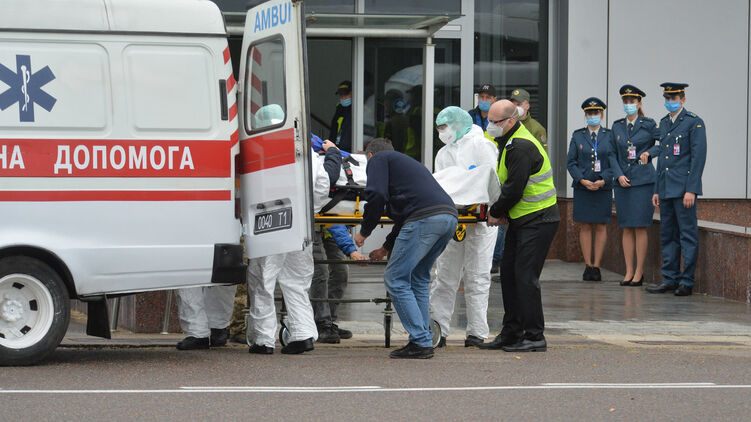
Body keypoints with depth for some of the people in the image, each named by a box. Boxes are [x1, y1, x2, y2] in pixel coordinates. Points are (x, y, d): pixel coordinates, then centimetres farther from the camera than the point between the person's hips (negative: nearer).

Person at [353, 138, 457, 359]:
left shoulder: (378, 159, 14)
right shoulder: (405, 161, 38)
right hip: (449, 216, 8)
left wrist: (364, 232, 10)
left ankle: (421, 342, -7)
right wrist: (386, 248, 50)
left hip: (425, 217, -8)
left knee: (396, 279, -2)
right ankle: (424, 339, 16)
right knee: (418, 278, 20)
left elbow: (377, 196, -3)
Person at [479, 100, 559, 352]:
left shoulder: (521, 147, -21)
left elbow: (514, 190, -23)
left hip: (538, 220, -10)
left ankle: (535, 337, -4)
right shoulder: (510, 142, 12)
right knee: (509, 272, 11)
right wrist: (502, 212, 5)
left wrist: (495, 213, -8)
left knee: (525, 276, -10)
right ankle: (511, 333, 18)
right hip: (521, 219, 10)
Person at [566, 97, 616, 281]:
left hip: (603, 188, -1)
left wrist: (603, 181, -12)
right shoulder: (577, 136, 7)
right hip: (582, 188, 1)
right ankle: (588, 266, 5)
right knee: (585, 226, 1)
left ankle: (596, 266, 3)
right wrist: (583, 180, -10)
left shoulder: (610, 136, 5)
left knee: (600, 226, 0)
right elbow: (571, 162, 4)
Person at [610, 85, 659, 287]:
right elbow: (613, 155, 11)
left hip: (643, 180, -4)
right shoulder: (617, 127, 11)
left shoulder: (649, 125, 1)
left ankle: (639, 272, -1)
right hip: (622, 182, 4)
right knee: (626, 228, 5)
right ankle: (629, 272, 9)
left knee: (640, 228, -5)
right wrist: (619, 175, -2)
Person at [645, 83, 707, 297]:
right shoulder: (664, 123, 17)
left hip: (684, 190, -8)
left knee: (688, 236, -4)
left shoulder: (694, 122, -6)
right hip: (666, 189, 8)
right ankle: (670, 279, 14)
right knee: (667, 236, 9)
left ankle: (686, 281, -3)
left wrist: (691, 190, -17)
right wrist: (657, 190, 17)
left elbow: (698, 157, -11)